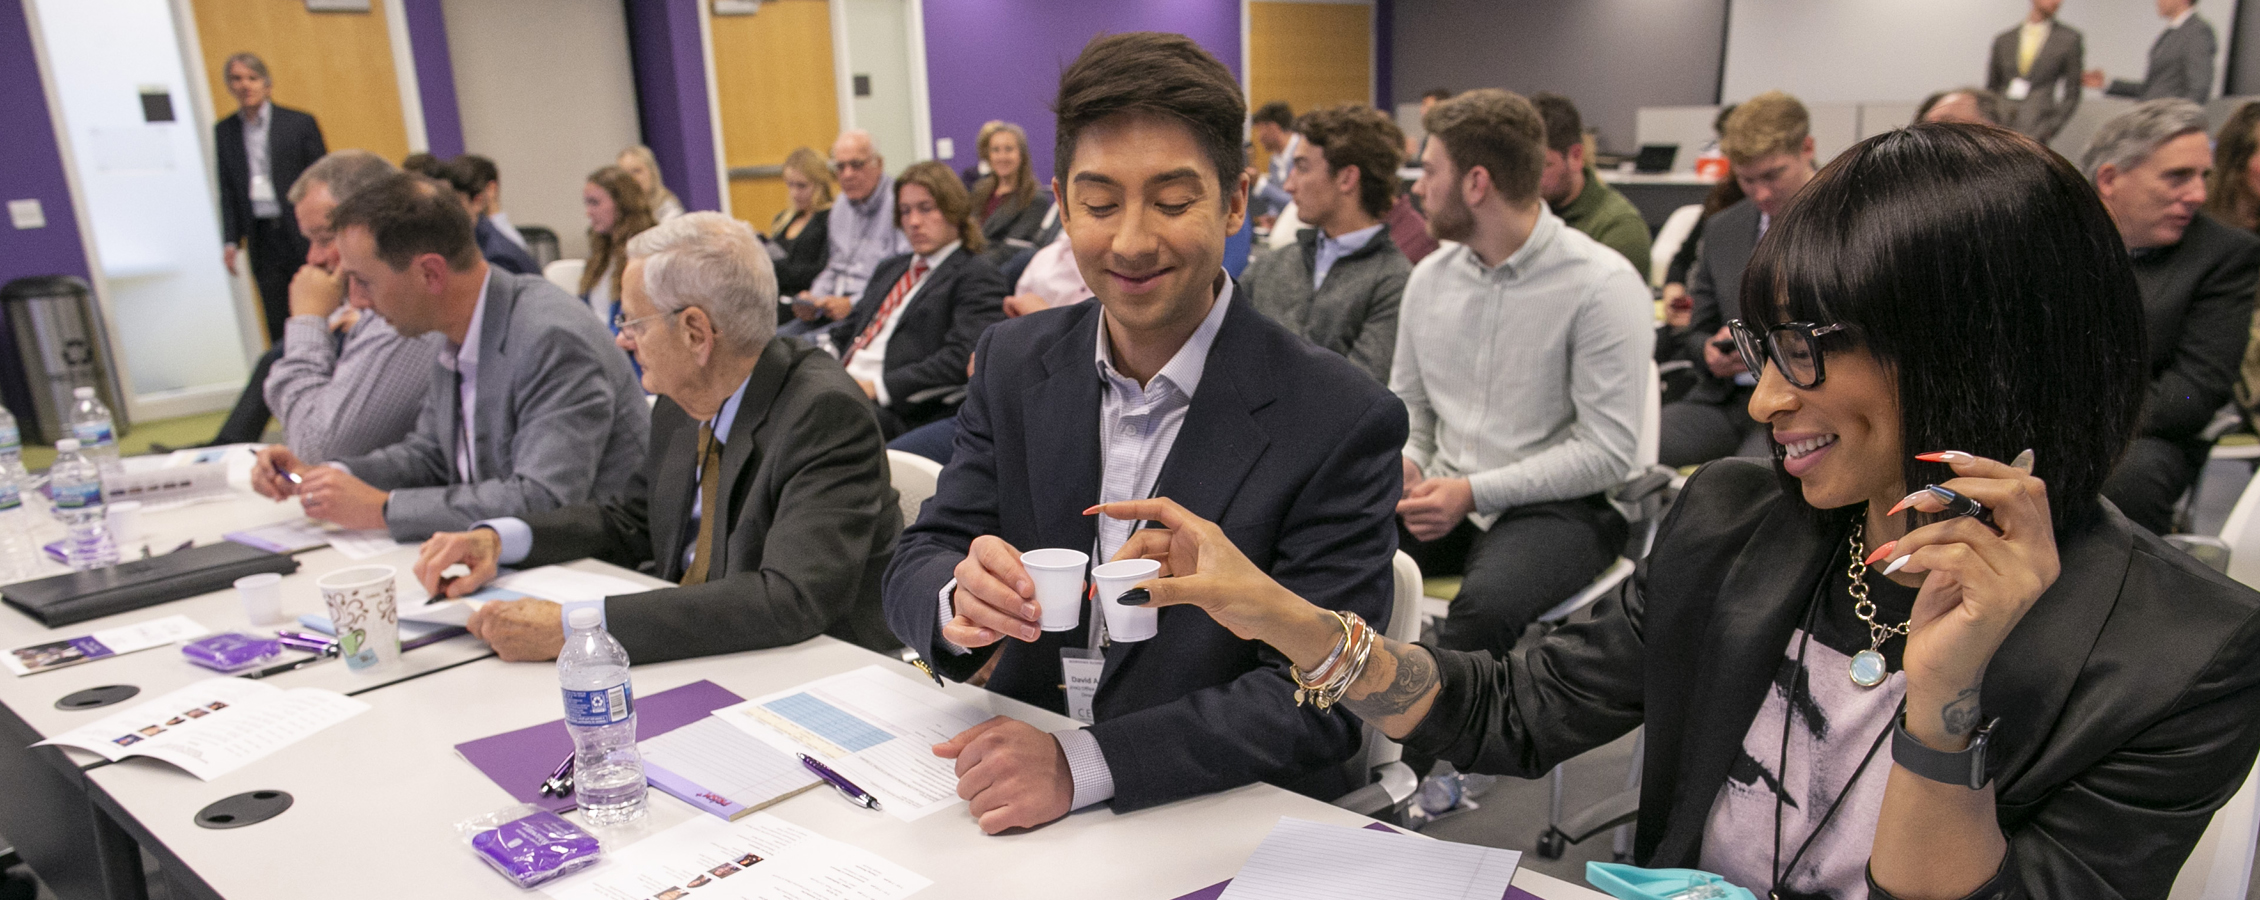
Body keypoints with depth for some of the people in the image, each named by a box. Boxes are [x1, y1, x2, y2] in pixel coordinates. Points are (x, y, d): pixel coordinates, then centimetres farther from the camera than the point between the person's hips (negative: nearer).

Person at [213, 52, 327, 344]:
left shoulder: (301, 123, 0)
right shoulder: (224, 131, 10)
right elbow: (226, 189, 13)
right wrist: (231, 240, 5)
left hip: (302, 233, -3)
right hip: (261, 238, 3)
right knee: (277, 325, 3)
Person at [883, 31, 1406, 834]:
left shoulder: (1341, 421, -12)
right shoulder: (1013, 364, 2)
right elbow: (914, 568, 1)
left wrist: (1084, 763, -26)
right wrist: (959, 601, -24)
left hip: (1227, 824, -3)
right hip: (1014, 799, 4)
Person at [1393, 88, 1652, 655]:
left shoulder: (1603, 285, -9)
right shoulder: (1430, 277, 9)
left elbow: (1606, 451, -13)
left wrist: (1475, 492, -18)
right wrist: (1406, 462, -4)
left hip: (1556, 506, -5)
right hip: (1443, 499, 5)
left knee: (1485, 606, -37)